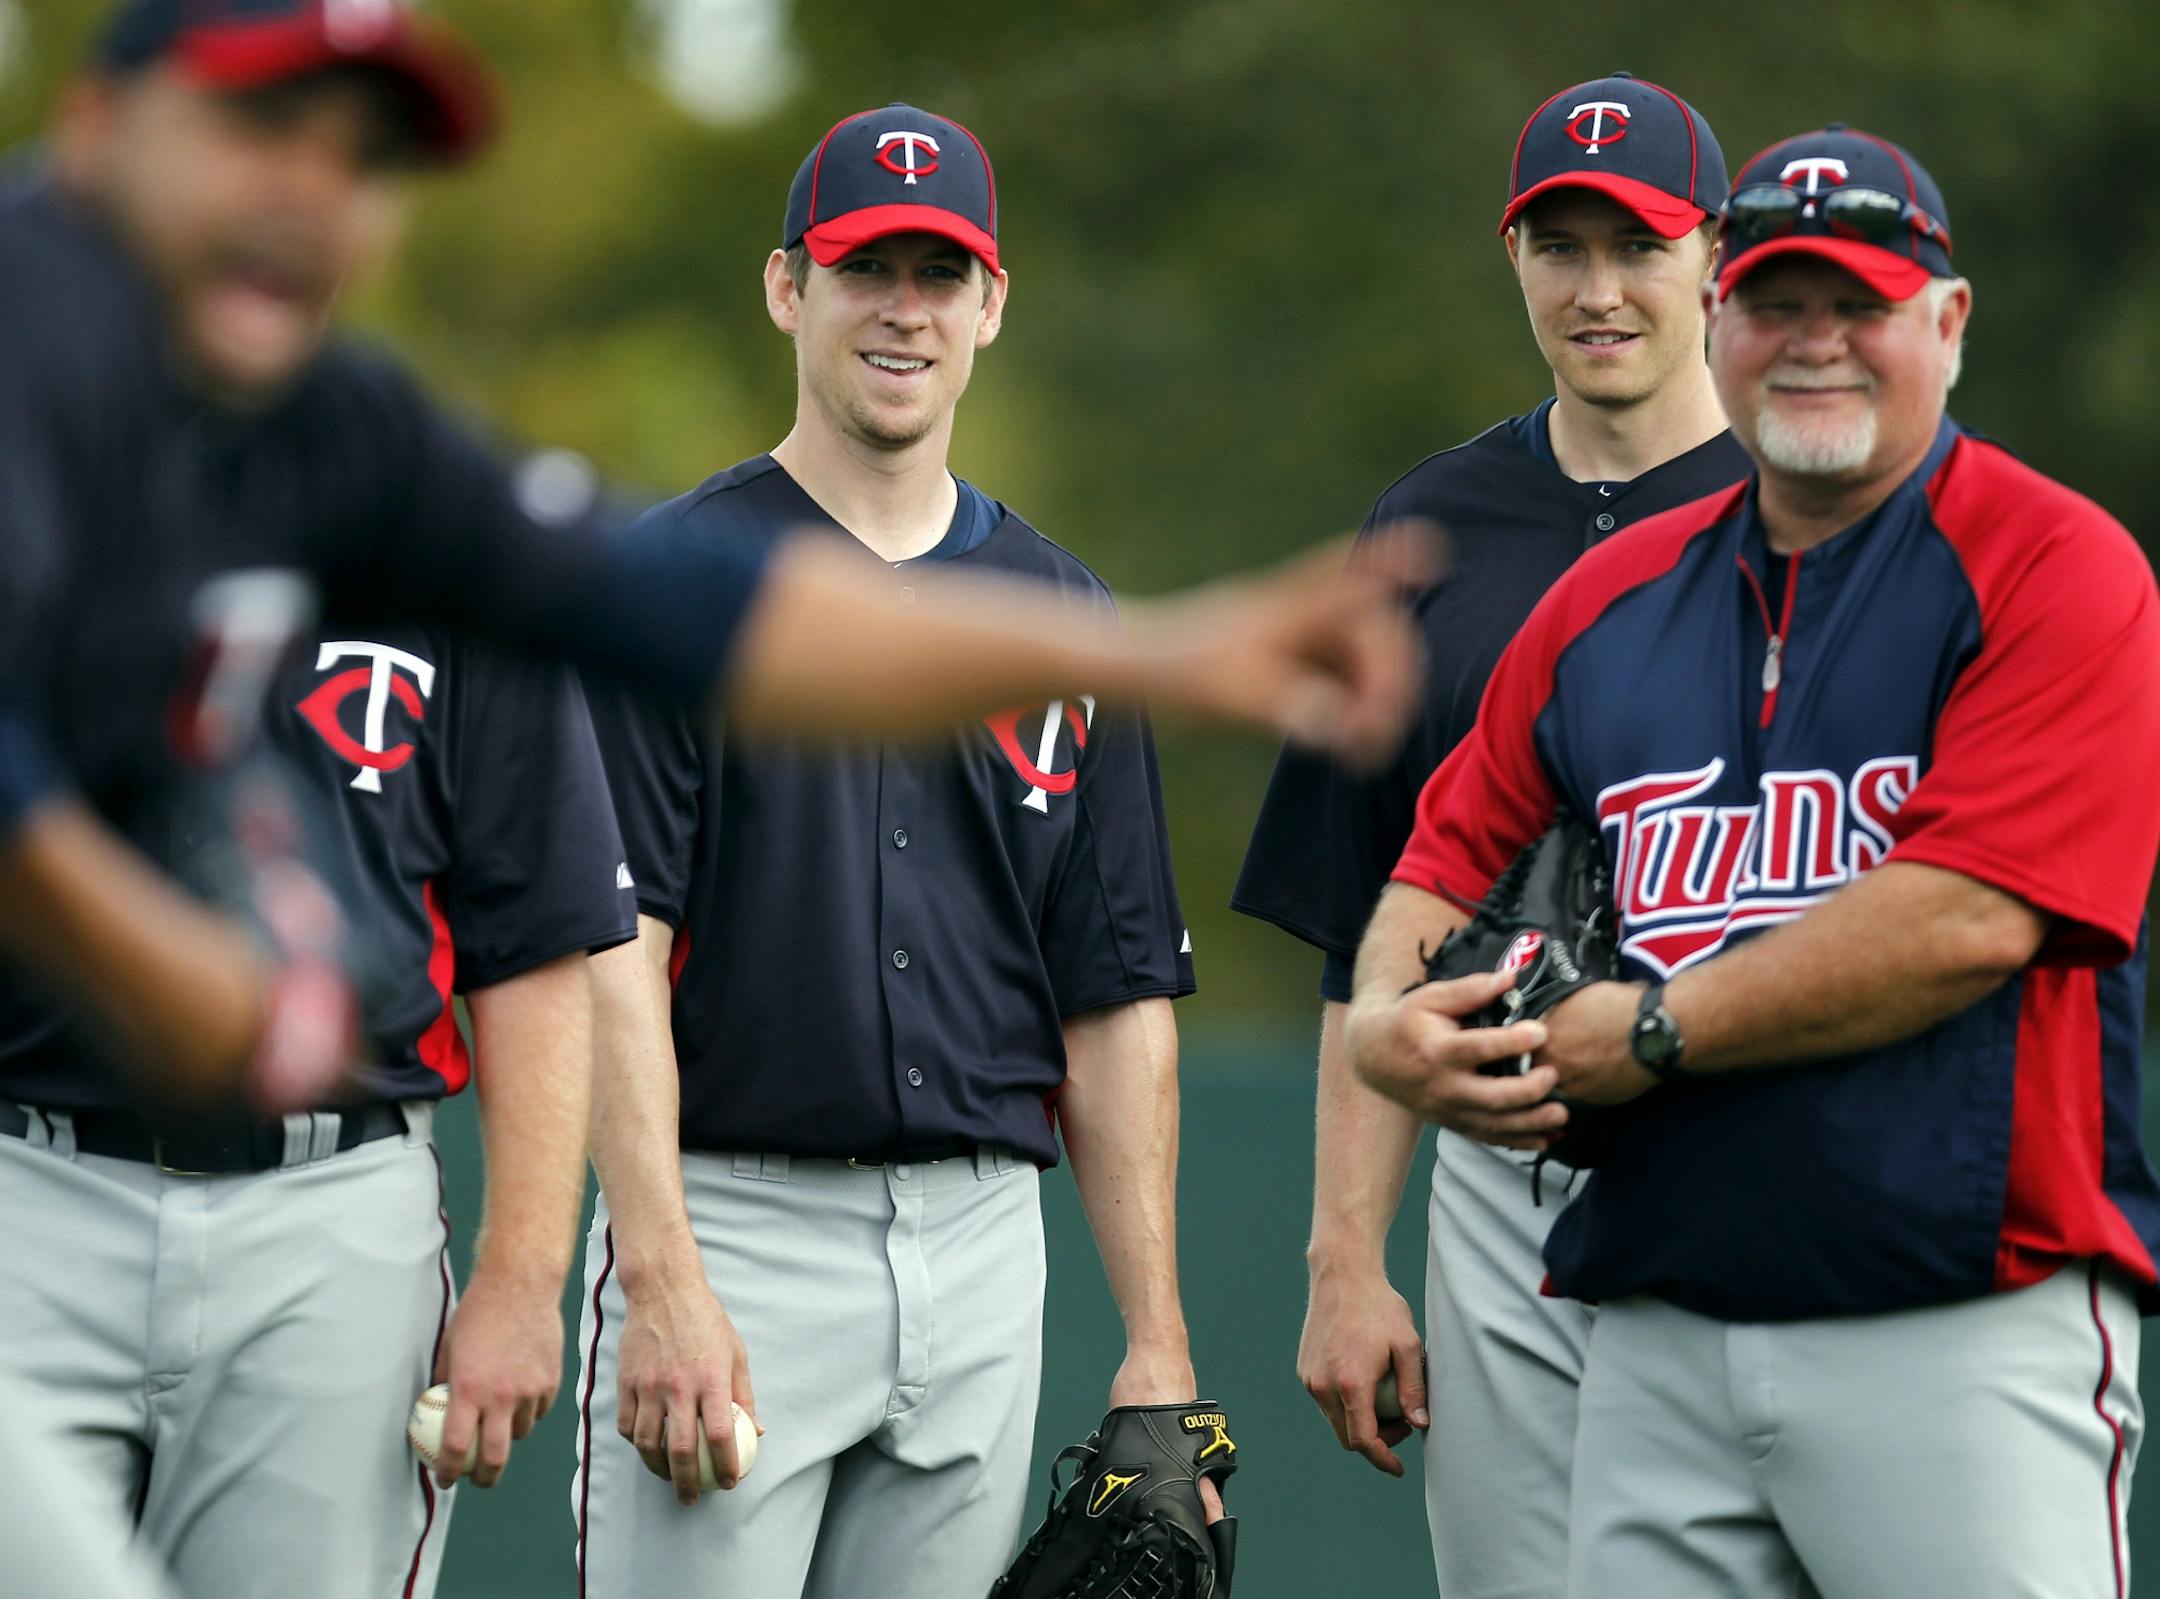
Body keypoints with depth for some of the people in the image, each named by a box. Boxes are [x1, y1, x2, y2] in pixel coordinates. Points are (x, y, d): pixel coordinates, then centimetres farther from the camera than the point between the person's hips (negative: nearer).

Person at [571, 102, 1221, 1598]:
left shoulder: (1067, 618, 13)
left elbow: (1119, 999, 13)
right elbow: (610, 944, -9)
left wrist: (1158, 1343, 7)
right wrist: (661, 1282, -19)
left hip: (984, 1248, 4)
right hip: (727, 1232, -4)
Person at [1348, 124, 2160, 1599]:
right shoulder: (1613, 595, 16)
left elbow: (1972, 920, -14)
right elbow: (1453, 856, 22)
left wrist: (1659, 1032, -9)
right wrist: (1385, 1020, -1)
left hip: (1966, 1347, -5)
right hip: (1660, 1345, 5)